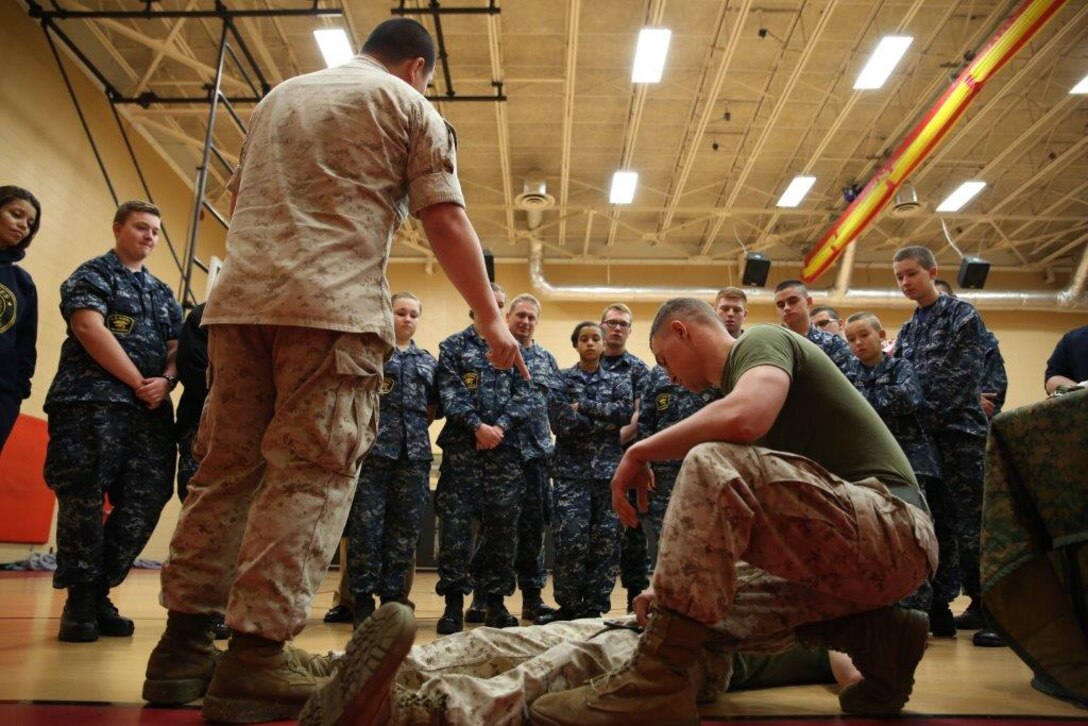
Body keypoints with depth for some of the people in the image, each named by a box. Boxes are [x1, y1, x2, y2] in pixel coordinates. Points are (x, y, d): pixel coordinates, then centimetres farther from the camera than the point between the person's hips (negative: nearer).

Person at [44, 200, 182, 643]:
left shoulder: (164, 295, 24)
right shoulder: (91, 275, 7)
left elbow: (178, 349, 15)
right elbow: (90, 329, -9)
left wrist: (166, 381, -7)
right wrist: (137, 382, -11)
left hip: (151, 410, 6)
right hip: (93, 403, -5)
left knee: (145, 504, -1)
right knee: (83, 501, -7)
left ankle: (98, 593, 12)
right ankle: (80, 599, 4)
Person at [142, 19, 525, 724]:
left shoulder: (279, 96, 28)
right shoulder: (410, 107, 10)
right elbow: (447, 223, 0)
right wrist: (492, 320, 4)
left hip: (238, 297, 6)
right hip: (334, 305, -6)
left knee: (225, 468, 8)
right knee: (312, 475, -7)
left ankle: (182, 646, 12)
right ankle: (256, 657, -9)